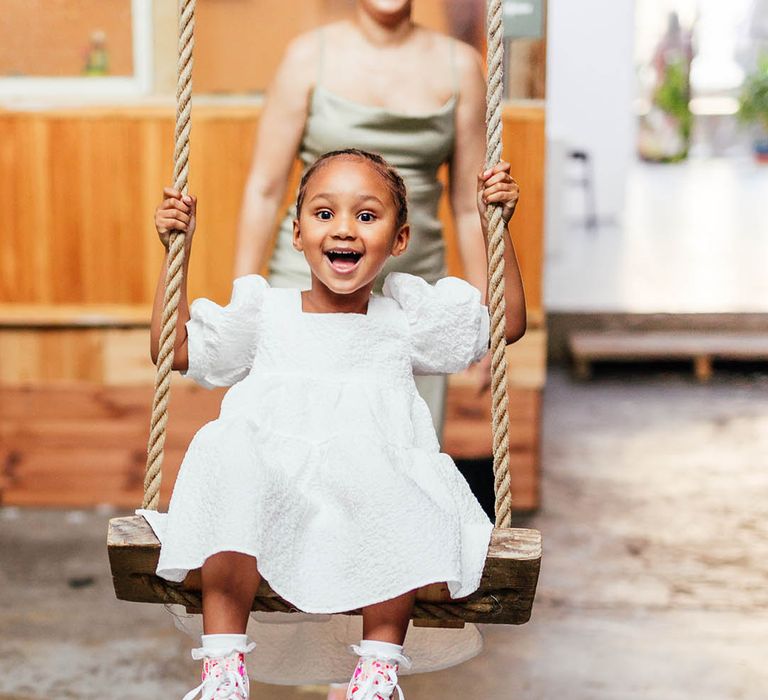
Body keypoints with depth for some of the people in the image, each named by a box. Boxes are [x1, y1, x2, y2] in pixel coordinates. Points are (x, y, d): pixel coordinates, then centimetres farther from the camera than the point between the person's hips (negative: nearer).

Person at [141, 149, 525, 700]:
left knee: (395, 488, -36)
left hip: (374, 479, 0)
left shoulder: (404, 319, 21)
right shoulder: (266, 312, 22)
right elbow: (173, 348, 21)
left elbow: (509, 323, 22)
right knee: (232, 453, -34)